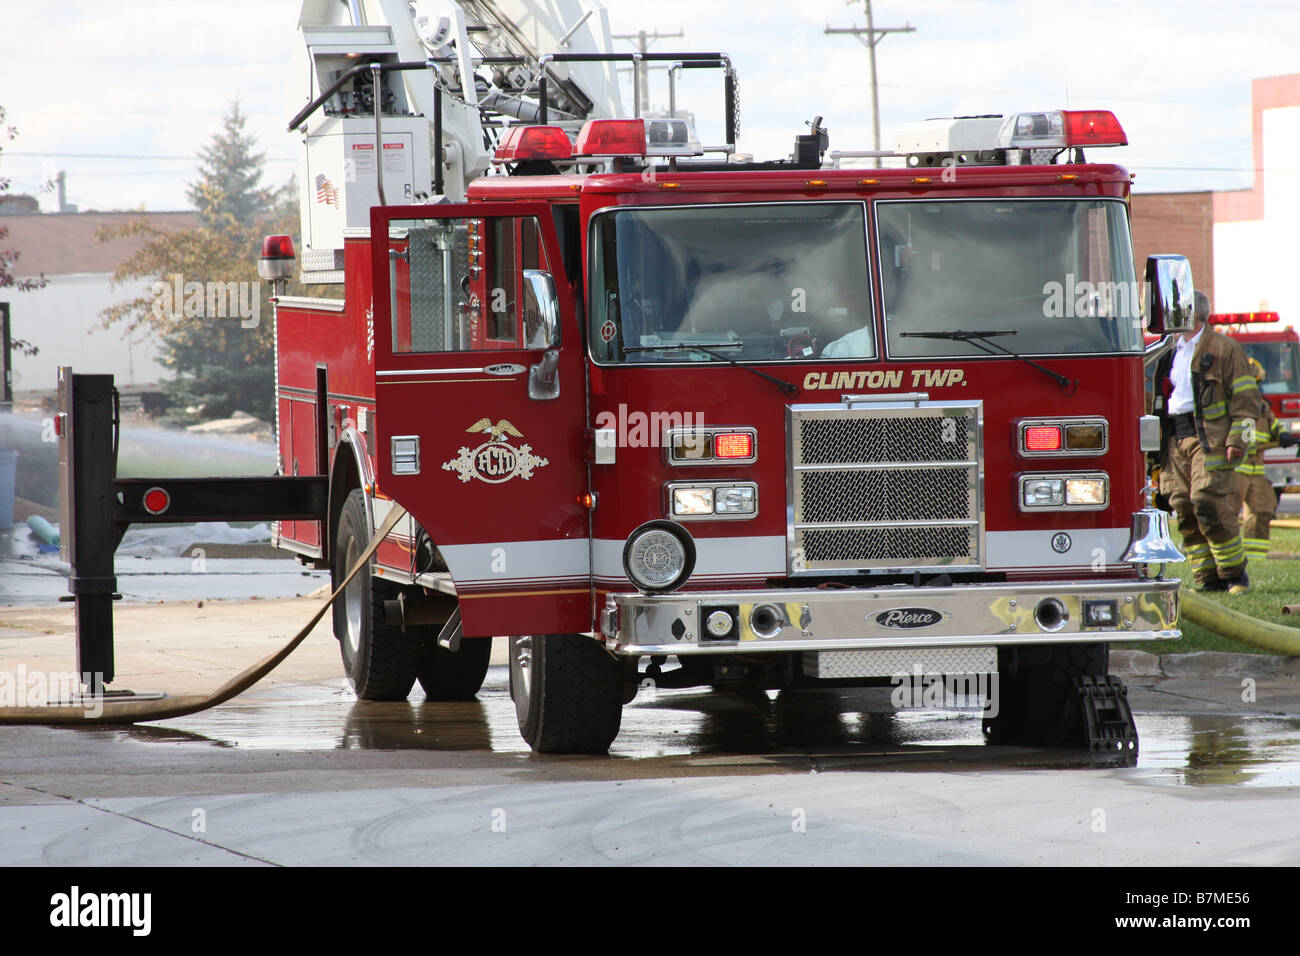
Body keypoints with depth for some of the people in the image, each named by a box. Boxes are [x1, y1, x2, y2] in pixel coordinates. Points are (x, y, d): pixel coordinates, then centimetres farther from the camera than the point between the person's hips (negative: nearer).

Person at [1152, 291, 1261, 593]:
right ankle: (1208, 579, 3)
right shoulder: (1170, 352, 20)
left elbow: (1245, 397, -3)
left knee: (1208, 502, -16)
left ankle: (1235, 574, -6)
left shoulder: (1224, 349, 0)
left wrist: (1238, 440, -12)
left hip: (1209, 439, -7)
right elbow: (1159, 398, 26)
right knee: (1183, 509, 0)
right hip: (1175, 440, 7)